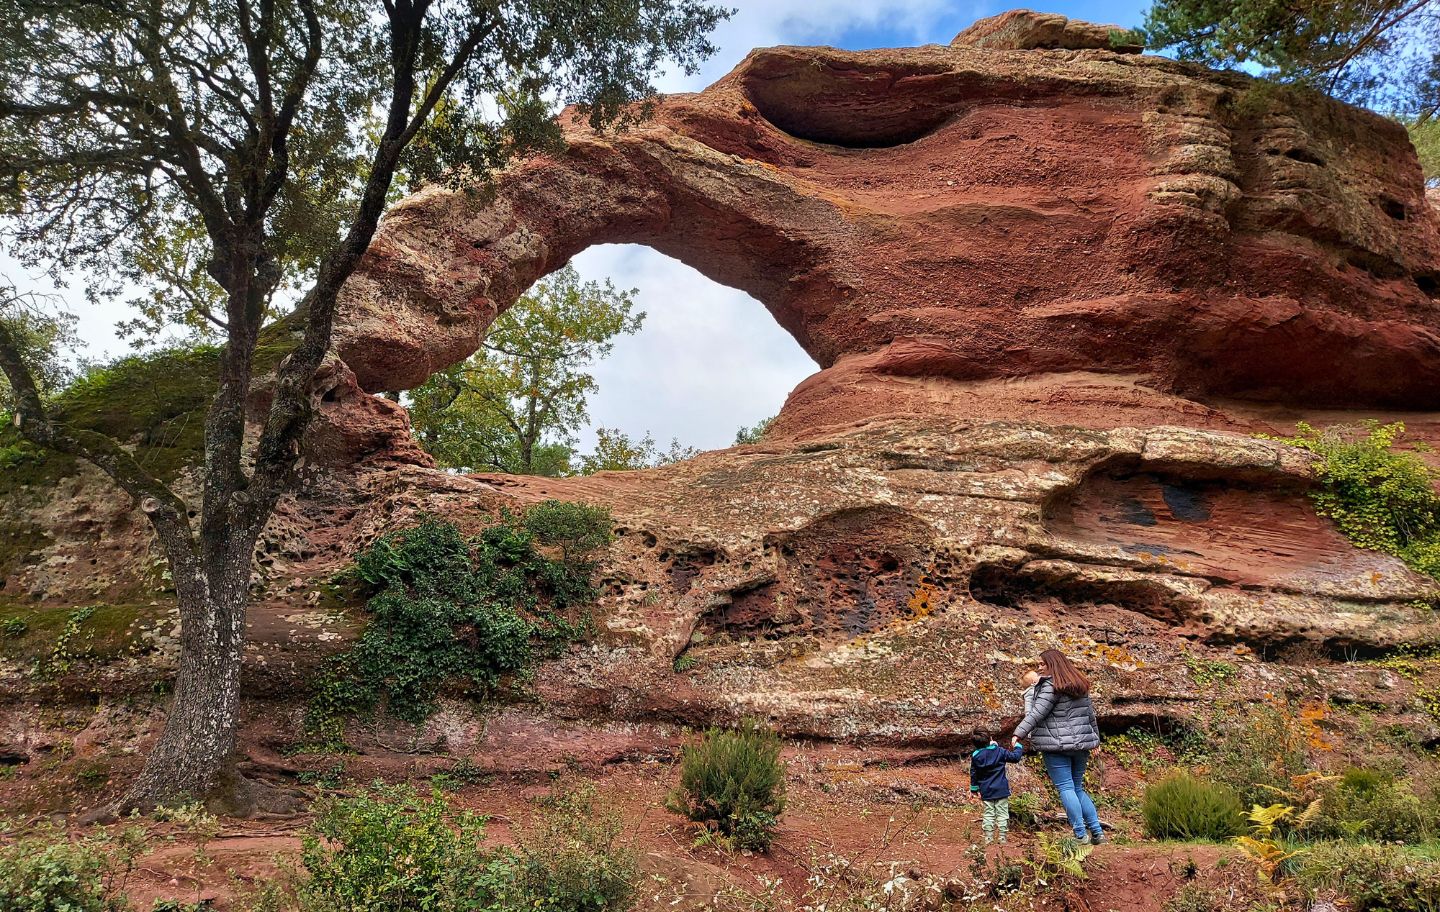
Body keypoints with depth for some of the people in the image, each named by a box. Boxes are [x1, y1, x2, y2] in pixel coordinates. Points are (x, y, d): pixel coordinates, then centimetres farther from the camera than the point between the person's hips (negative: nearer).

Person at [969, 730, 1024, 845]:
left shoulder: (975, 756, -4)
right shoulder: (999, 751, -11)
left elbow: (973, 774, 4)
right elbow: (1015, 757, -2)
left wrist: (974, 789, 14)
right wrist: (1018, 747, 17)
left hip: (986, 792, 2)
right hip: (1001, 790, -2)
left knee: (988, 814, 9)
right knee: (1002, 813, 6)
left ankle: (988, 838, 9)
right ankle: (1002, 838, 7)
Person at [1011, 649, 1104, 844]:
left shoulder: (1051, 686, -11)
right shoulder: (1080, 685, 13)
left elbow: (1037, 713, -20)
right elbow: (1090, 714, 21)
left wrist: (1019, 733, -22)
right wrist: (1095, 739, 32)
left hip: (1057, 746, -8)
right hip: (1080, 743, 8)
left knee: (1065, 788, -4)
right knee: (1078, 788, 16)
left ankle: (1081, 835, -6)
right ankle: (1097, 832, 13)